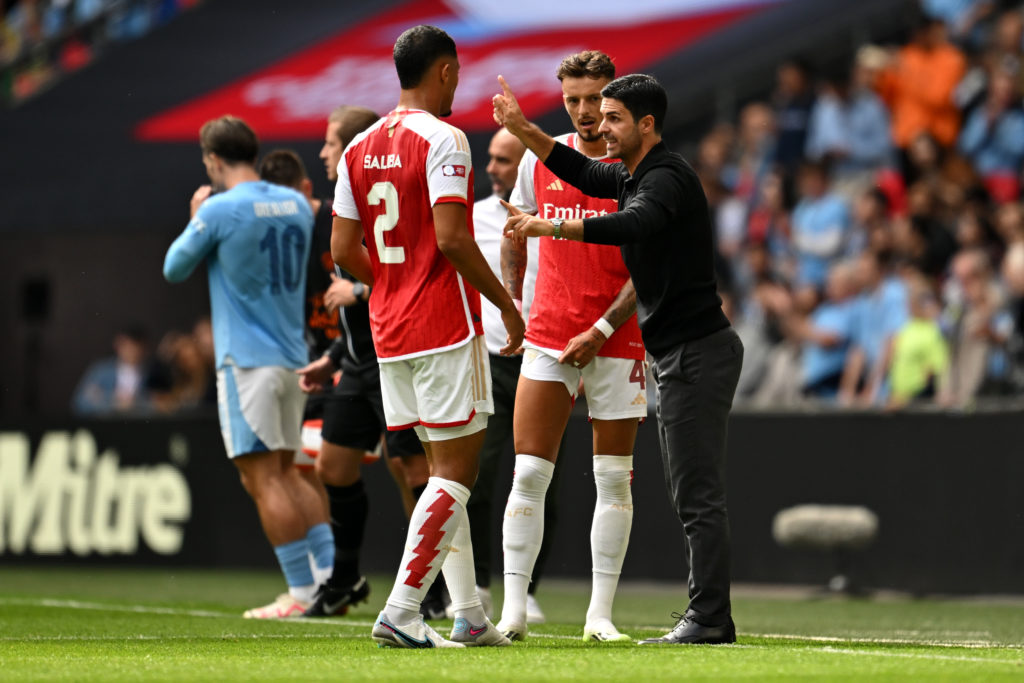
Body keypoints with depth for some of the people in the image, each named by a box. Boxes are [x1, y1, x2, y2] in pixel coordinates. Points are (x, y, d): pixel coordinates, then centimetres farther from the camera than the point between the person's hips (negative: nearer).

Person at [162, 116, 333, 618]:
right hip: (290, 356, 7)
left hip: (246, 360, -7)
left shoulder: (218, 210, -12)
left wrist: (194, 218, 18)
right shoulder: (297, 205, 8)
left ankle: (301, 591, -8)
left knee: (263, 478, -5)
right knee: (286, 473, 15)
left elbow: (174, 269, 2)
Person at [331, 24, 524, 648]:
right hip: (446, 327, -8)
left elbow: (344, 251, 10)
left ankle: (469, 615, 14)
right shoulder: (442, 139, -11)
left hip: (390, 331, 8)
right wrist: (505, 303, -9)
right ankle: (400, 612, -13)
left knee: (445, 466, 14)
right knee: (456, 471, -5)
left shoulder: (360, 148, 11)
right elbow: (451, 238, -20)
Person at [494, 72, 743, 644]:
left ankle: (709, 618, -12)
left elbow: (636, 223, -37)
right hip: (676, 355, 11)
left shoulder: (667, 177, -17)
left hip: (699, 353, -11)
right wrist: (521, 128, 19)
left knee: (699, 492, -11)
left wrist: (553, 226, -43)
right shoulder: (634, 174, 14)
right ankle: (709, 616, 15)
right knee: (693, 494, 12)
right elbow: (584, 174, 31)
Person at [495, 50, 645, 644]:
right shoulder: (541, 159, 6)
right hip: (548, 334, 2)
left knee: (615, 478, 2)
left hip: (618, 342, -2)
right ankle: (514, 609, -4)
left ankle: (601, 613, 8)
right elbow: (514, 241, 19)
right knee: (528, 471, -6)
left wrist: (600, 331, -13)